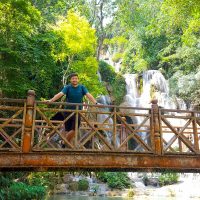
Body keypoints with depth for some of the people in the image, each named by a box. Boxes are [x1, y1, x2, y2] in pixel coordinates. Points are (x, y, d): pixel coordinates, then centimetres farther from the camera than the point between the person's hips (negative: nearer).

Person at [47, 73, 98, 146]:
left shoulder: (82, 87, 2)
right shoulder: (67, 87, -1)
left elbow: (88, 95, -11)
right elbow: (60, 94, -15)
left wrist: (96, 103, -26)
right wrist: (51, 100, -30)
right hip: (68, 110, -1)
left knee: (74, 129, -4)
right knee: (68, 130, 2)